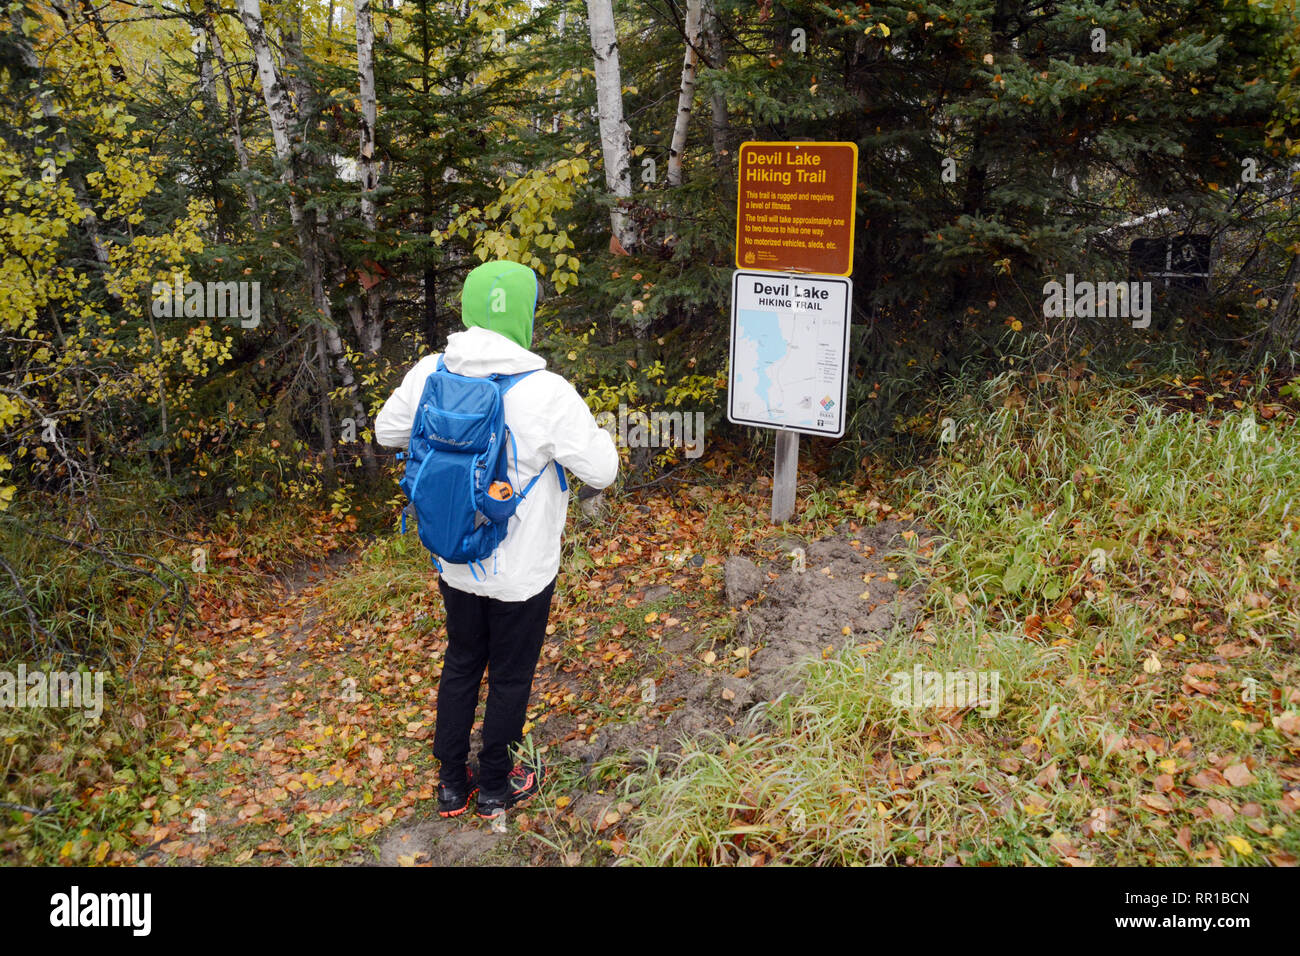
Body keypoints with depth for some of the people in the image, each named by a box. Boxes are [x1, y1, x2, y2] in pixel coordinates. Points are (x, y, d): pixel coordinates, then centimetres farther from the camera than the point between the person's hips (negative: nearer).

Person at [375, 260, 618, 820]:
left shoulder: (428, 374, -11)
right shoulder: (547, 395, -26)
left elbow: (387, 432, 7)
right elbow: (602, 472, -17)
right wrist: (593, 431, 1)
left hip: (454, 564, 4)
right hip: (521, 573, -4)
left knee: (460, 664, 24)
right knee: (510, 677, 17)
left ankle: (451, 783, 39)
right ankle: (495, 788, 36)